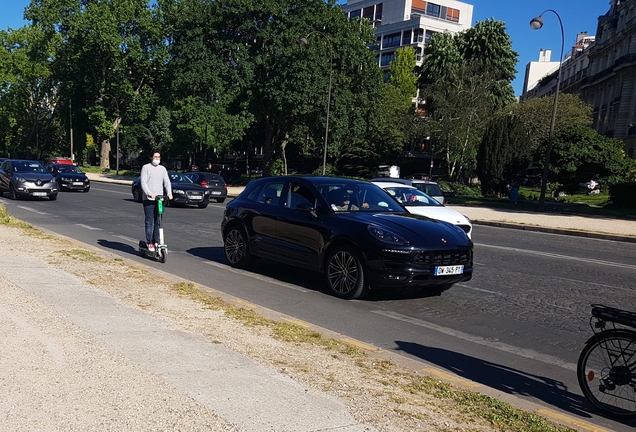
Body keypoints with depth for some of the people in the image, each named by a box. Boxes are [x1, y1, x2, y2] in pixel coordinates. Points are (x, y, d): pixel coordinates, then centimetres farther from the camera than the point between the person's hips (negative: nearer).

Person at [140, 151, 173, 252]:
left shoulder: (162, 169, 16)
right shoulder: (146, 167, 2)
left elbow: (167, 182, 8)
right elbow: (143, 182, -7)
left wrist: (169, 193, -11)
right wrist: (149, 193, -22)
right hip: (148, 199, -4)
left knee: (158, 222, 6)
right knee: (149, 222, -4)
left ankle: (156, 241, 12)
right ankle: (149, 242, 0)